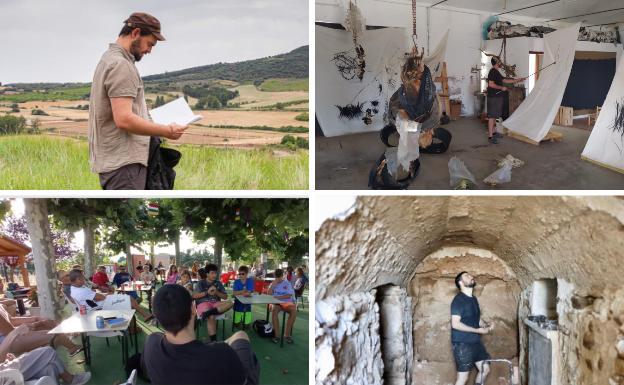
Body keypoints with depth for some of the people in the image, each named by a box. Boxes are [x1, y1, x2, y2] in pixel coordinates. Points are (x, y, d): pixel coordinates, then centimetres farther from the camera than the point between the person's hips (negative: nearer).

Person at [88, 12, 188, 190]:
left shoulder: (109, 58, 17)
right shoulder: (120, 64, -15)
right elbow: (124, 120, -24)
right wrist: (167, 131, -17)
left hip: (111, 159, 11)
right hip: (123, 162, -11)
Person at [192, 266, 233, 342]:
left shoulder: (218, 283, 15)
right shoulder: (201, 283, 5)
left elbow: (225, 297, 12)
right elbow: (194, 296, -4)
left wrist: (217, 292, -6)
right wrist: (207, 292, -13)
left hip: (216, 304, 4)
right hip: (203, 303, -4)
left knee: (230, 303, -26)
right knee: (211, 317, -36)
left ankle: (209, 312, -40)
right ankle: (213, 341, -35)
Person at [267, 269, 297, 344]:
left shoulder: (287, 284, 8)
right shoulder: (273, 284, 13)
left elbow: (289, 295, -3)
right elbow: (269, 294, -3)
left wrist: (278, 297, -15)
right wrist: (274, 283, -7)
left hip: (287, 302, 0)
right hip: (276, 303, 0)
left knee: (294, 310, -33)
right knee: (274, 310, -37)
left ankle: (287, 334, -26)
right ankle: (277, 335, -34)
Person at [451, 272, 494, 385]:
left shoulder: (474, 299, 11)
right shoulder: (458, 300, -16)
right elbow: (455, 324, -23)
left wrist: (487, 326, 1)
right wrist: (478, 330, -21)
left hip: (476, 342, 8)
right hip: (462, 344, -8)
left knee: (485, 369, 12)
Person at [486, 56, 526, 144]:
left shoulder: (496, 72, 17)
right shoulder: (492, 72, -15)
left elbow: (505, 80, 25)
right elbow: (491, 84, -24)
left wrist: (517, 80, 26)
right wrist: (502, 88, -15)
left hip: (497, 97, 10)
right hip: (493, 97, -10)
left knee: (495, 116, 17)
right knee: (492, 116, -9)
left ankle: (493, 132, 27)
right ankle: (490, 137, -10)